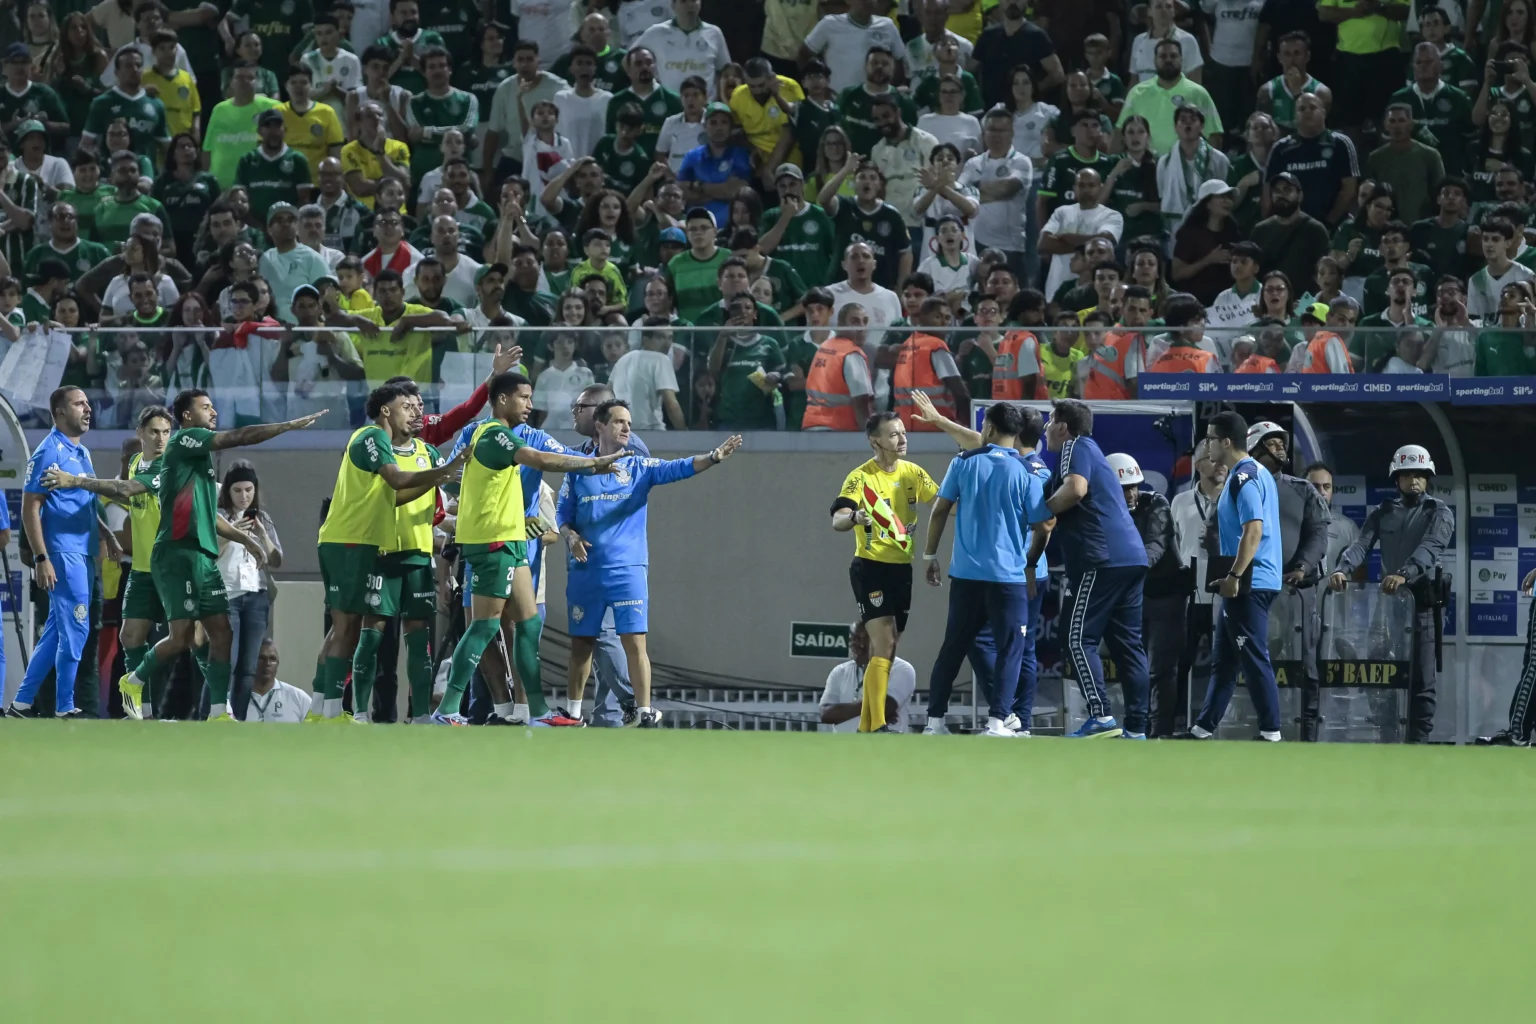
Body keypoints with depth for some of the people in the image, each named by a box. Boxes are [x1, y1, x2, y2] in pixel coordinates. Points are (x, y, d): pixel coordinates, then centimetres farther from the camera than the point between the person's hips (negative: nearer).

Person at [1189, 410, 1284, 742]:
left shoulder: (1244, 478, -16)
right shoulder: (1256, 473, 16)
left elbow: (1254, 530, -25)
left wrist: (1234, 575, -23)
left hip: (1249, 583, -11)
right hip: (1248, 582, 11)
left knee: (1253, 657, -6)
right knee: (1223, 658, 14)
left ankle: (1271, 729, -3)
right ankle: (1204, 727, 19)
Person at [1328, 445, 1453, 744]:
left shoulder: (1439, 513, 1)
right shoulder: (1383, 512, 13)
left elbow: (1429, 548, -17)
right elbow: (1362, 544, -2)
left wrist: (1404, 574, -37)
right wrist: (1342, 570, -24)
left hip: (1423, 599, -4)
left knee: (1422, 679, -5)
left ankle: (1418, 743, -6)